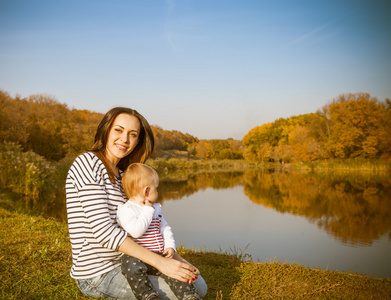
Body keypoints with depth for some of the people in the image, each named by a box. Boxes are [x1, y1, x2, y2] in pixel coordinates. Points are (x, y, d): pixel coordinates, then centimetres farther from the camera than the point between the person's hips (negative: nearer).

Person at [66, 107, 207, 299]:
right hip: (97, 275, -8)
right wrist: (159, 262, -26)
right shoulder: (87, 163, -16)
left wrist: (176, 258, 0)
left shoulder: (121, 174, 11)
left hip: (121, 263, 9)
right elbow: (103, 230, -24)